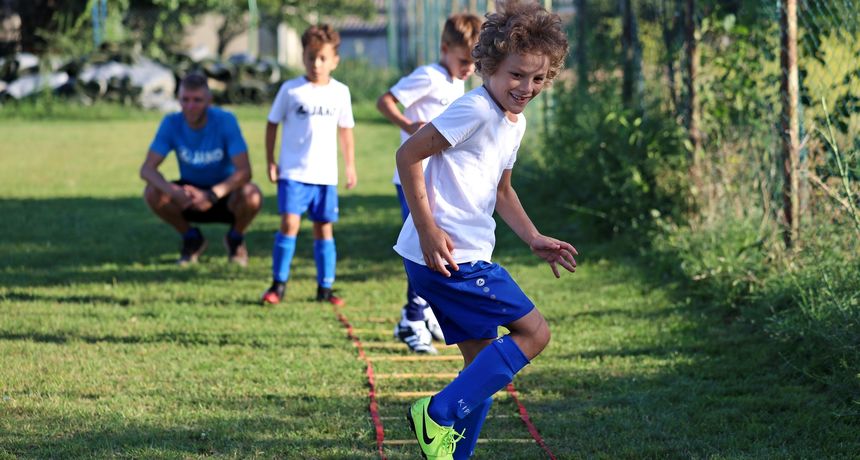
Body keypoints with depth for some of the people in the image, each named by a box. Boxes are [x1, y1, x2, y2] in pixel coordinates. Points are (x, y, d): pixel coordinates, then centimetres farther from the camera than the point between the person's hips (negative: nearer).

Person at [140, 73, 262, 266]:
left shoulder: (225, 121, -22)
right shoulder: (172, 124, -15)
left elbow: (244, 171, -29)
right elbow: (147, 169, -20)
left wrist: (212, 195, -44)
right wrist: (173, 191, -40)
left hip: (224, 194, -2)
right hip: (190, 194, 2)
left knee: (251, 195, -34)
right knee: (152, 193, -26)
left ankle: (235, 238, 1)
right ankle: (191, 238, 2)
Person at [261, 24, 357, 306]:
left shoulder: (340, 92, 4)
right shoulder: (291, 90, -3)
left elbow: (345, 130, 14)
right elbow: (272, 124, 5)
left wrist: (350, 165, 13)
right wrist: (270, 161, 1)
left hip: (326, 175, 3)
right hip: (293, 172, -3)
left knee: (324, 228, 7)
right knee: (289, 223, -13)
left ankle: (325, 288, 15)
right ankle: (278, 285, -3)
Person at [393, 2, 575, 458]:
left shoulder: (515, 122, 16)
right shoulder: (476, 110, -15)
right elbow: (408, 155, -17)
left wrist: (534, 239, 17)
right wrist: (428, 229, -20)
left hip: (468, 258, 10)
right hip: (447, 255, -10)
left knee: (483, 360, 13)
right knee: (533, 332, -7)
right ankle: (440, 416, -9)